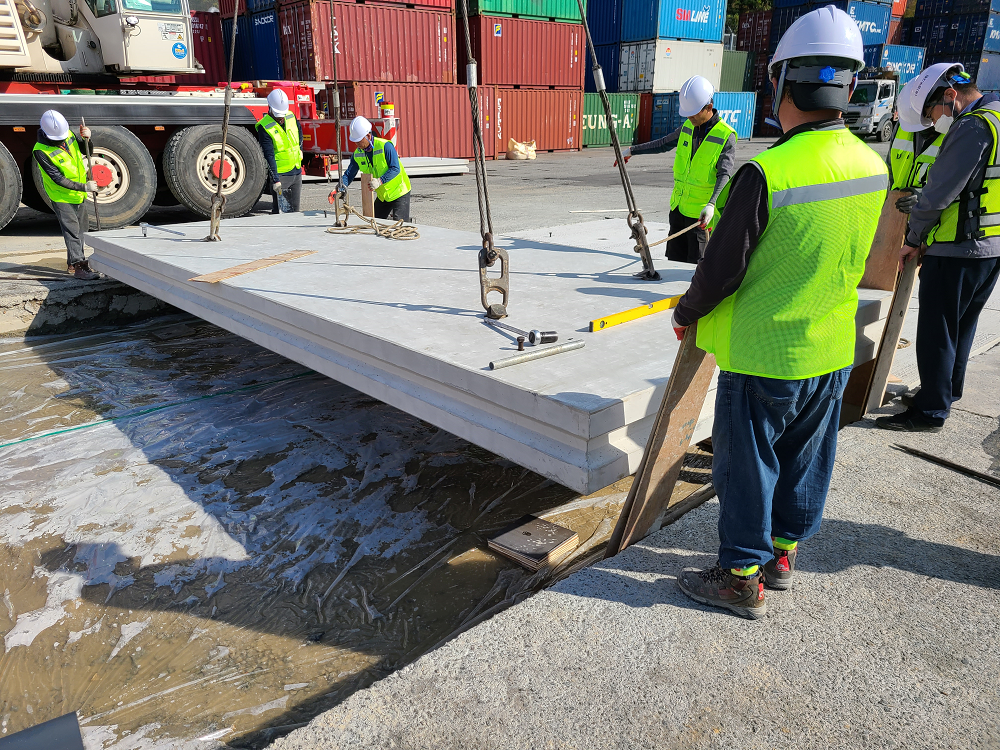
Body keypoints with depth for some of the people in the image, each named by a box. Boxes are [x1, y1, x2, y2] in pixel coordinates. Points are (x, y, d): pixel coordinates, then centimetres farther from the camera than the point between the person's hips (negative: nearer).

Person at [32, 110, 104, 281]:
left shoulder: (68, 134, -7)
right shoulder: (41, 151, -25)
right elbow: (58, 179, -25)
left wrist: (86, 138, -13)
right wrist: (84, 187, -28)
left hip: (79, 195, 7)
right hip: (61, 197, -7)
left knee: (80, 228, 15)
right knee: (72, 230, -10)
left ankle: (74, 262, 28)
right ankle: (79, 266, -9)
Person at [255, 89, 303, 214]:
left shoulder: (291, 117, 2)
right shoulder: (264, 127, -16)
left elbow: (299, 130, 26)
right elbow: (269, 156, -20)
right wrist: (275, 180, -25)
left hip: (297, 172, 6)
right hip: (280, 174, -6)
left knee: (295, 208, 11)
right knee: (280, 211, -6)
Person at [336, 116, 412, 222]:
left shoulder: (385, 146, -22)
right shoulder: (357, 154, -3)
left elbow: (395, 169, -24)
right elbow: (349, 174, -2)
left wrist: (379, 181, -37)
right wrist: (341, 188, -23)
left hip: (398, 191, -6)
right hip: (383, 195, 6)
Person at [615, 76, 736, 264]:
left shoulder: (726, 136, -13)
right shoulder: (687, 126, 8)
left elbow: (725, 174, -22)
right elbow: (665, 144, 25)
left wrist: (711, 204, -37)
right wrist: (632, 150, 27)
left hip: (701, 213, -7)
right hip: (678, 206, 7)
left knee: (697, 266, -6)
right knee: (674, 260, 12)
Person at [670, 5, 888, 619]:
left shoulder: (766, 174, -24)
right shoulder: (874, 167, -2)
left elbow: (722, 268, -18)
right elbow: (847, 258, 10)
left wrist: (686, 313, 0)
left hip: (763, 356, -7)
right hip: (833, 352, 7)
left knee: (746, 469, 9)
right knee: (805, 460, 21)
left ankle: (743, 579, 24)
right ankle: (783, 553, 39)